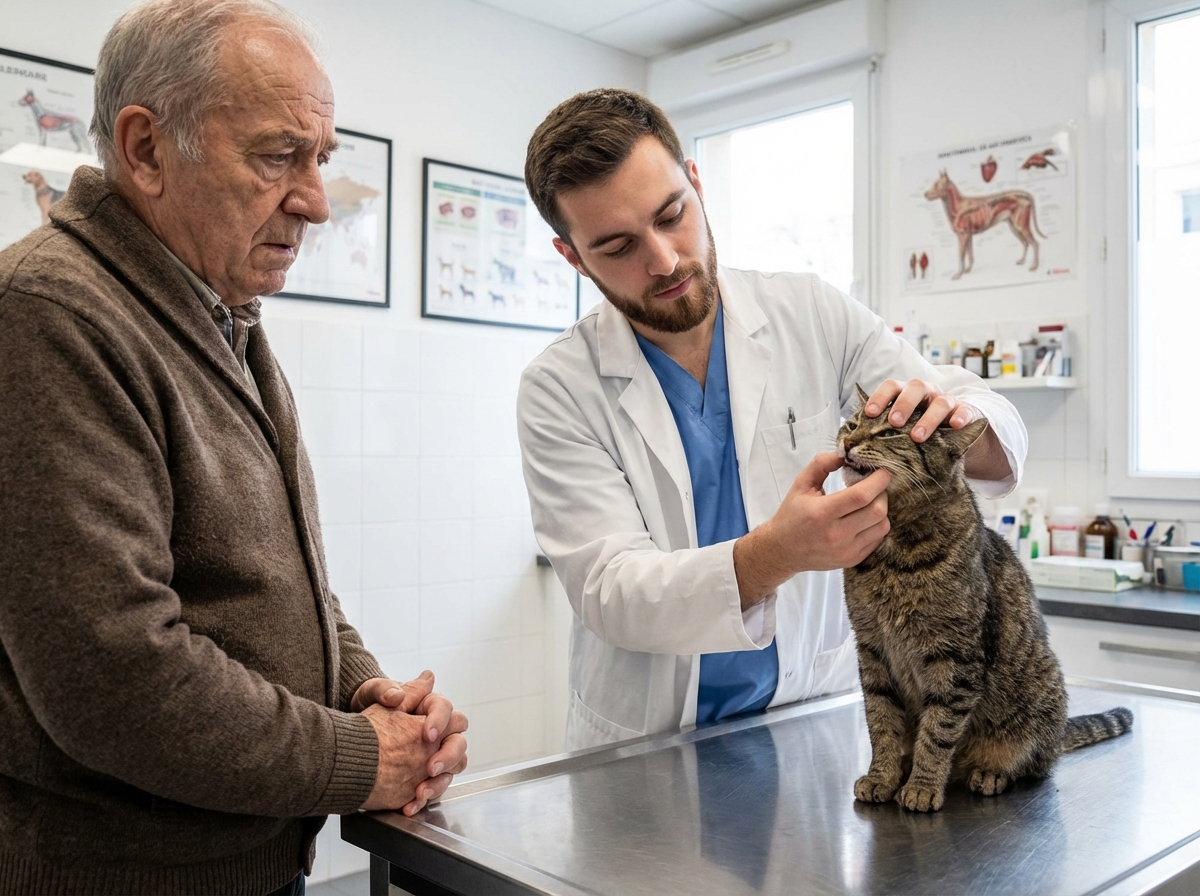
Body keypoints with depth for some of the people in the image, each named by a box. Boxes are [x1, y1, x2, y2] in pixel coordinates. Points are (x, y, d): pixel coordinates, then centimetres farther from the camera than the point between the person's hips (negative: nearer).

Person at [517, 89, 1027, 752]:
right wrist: (776, 553, -32)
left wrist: (955, 420, -21)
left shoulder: (814, 317, -1)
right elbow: (608, 593, -16)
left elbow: (1001, 440, 4)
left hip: (814, 718, 1)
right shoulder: (558, 390, -8)